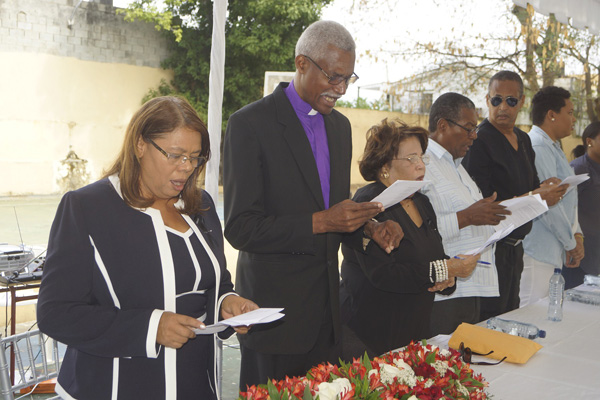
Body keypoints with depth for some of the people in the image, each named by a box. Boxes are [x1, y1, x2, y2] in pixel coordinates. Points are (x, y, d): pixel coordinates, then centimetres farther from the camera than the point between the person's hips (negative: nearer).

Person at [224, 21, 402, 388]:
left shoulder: (341, 126, 11)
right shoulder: (250, 124, -12)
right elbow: (240, 229, -16)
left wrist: (369, 226, -2)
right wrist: (319, 222, -24)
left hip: (327, 302, 7)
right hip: (276, 307, -6)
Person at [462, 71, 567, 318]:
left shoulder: (524, 140, 12)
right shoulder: (480, 140, -14)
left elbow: (531, 187, 18)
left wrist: (549, 192, -4)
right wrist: (534, 198, -19)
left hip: (515, 248, 8)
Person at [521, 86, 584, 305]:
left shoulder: (553, 148, 19)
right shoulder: (537, 148, -16)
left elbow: (567, 198, 21)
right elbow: (548, 203, -19)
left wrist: (576, 234, 8)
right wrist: (571, 243, -8)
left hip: (553, 252, 10)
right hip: (537, 253, -10)